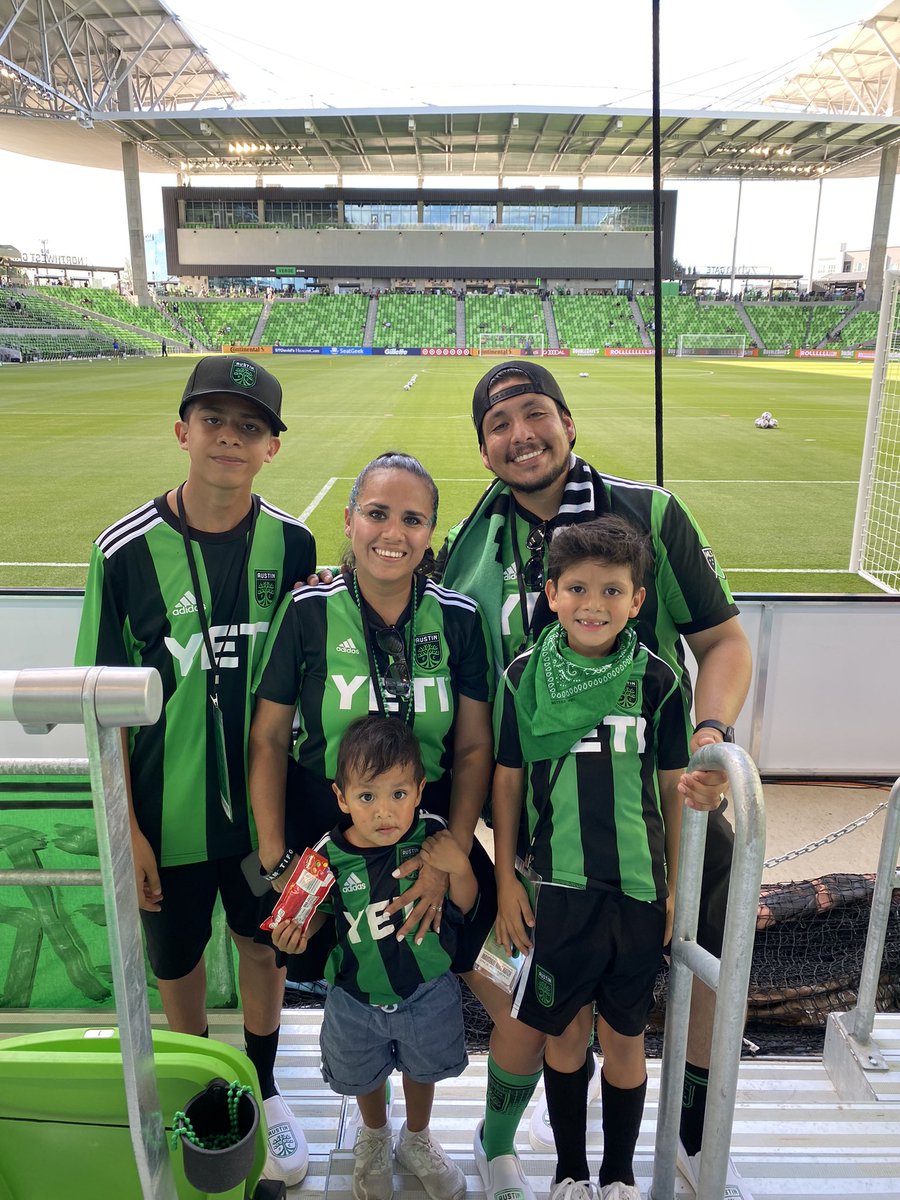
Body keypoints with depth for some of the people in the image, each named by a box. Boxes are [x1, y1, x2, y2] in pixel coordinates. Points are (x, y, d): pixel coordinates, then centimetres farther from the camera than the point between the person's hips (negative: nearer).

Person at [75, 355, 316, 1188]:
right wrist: (125, 828, -8)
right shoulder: (126, 551, -13)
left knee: (264, 939, 19)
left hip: (266, 801, 2)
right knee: (176, 956, 18)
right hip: (169, 808, -1)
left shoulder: (292, 545, -7)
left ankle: (263, 1092, 45)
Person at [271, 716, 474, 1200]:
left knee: (423, 1069, 27)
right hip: (357, 999, 0)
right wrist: (297, 934, -23)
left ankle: (417, 1139, 60)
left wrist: (458, 867, -30)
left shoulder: (433, 838, -23)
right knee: (365, 1076, 28)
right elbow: (319, 912, -3)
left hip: (426, 993, 0)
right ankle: (374, 1136, 62)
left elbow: (464, 909, -11)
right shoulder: (330, 856, -23)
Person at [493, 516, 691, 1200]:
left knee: (625, 1035, 15)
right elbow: (507, 782, 1)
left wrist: (676, 886, 5)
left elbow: (672, 788, 2)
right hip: (556, 886, 0)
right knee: (566, 1029, 15)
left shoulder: (657, 681, -5)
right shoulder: (525, 677, -6)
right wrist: (505, 880, 1)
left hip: (638, 888, 1)